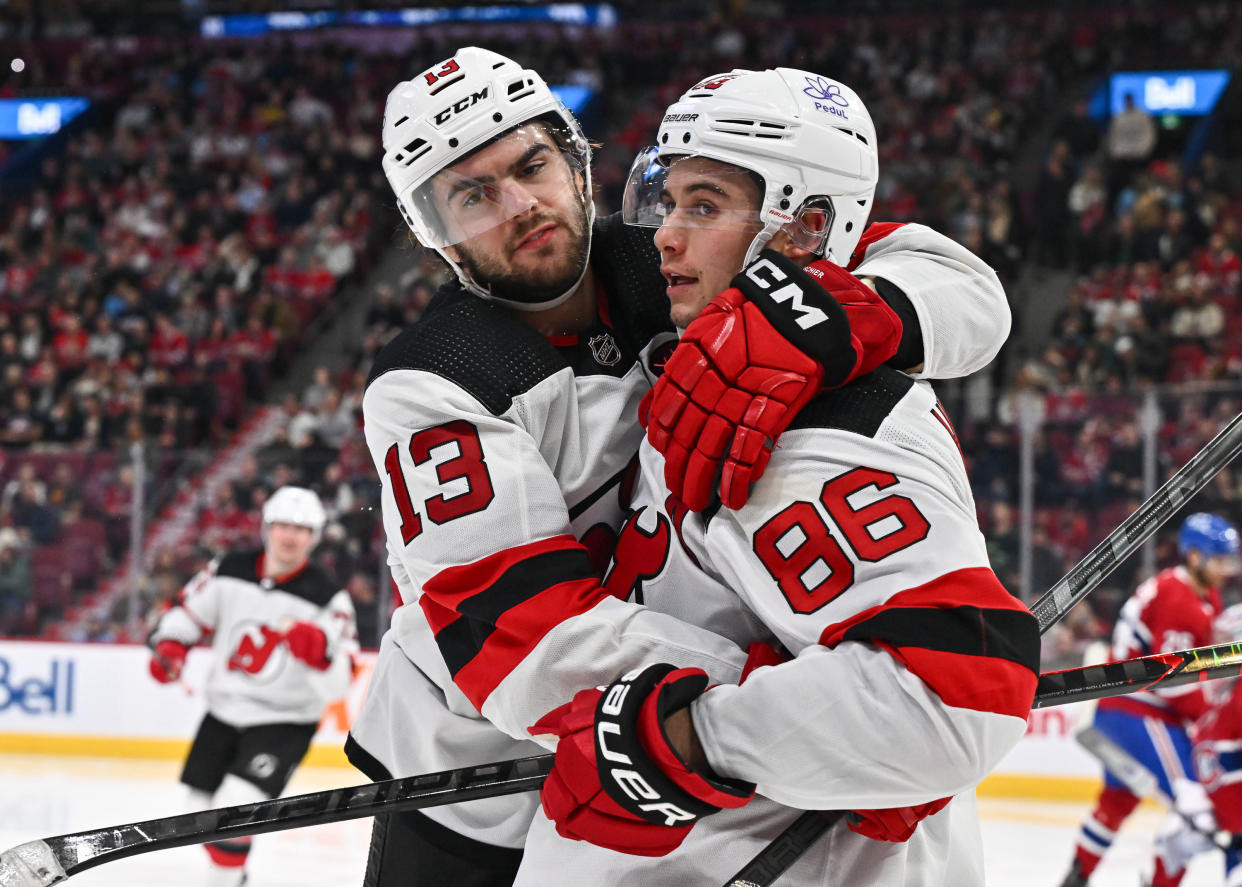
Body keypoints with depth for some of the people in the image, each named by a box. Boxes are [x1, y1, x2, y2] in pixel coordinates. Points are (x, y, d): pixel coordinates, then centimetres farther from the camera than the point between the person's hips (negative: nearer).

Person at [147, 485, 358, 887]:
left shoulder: (326, 598, -14)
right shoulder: (229, 571, -5)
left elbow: (337, 684, -18)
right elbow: (187, 611, 11)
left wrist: (318, 650, -37)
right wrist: (168, 648, -7)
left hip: (284, 721, -4)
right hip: (223, 711, 4)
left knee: (235, 806, -22)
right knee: (205, 810, 13)